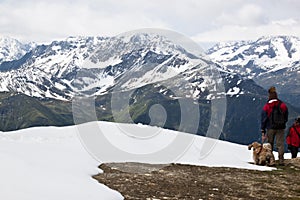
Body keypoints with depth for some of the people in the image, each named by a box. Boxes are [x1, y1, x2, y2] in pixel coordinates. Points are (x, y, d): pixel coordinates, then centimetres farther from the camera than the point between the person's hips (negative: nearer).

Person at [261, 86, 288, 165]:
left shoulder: (266, 107, -4)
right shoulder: (283, 105, 1)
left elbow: (263, 120, -4)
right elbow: (286, 118, 9)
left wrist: (263, 132, -1)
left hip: (270, 128, -1)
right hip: (281, 129, 1)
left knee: (270, 145, 10)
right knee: (280, 144, 3)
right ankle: (281, 160, -6)